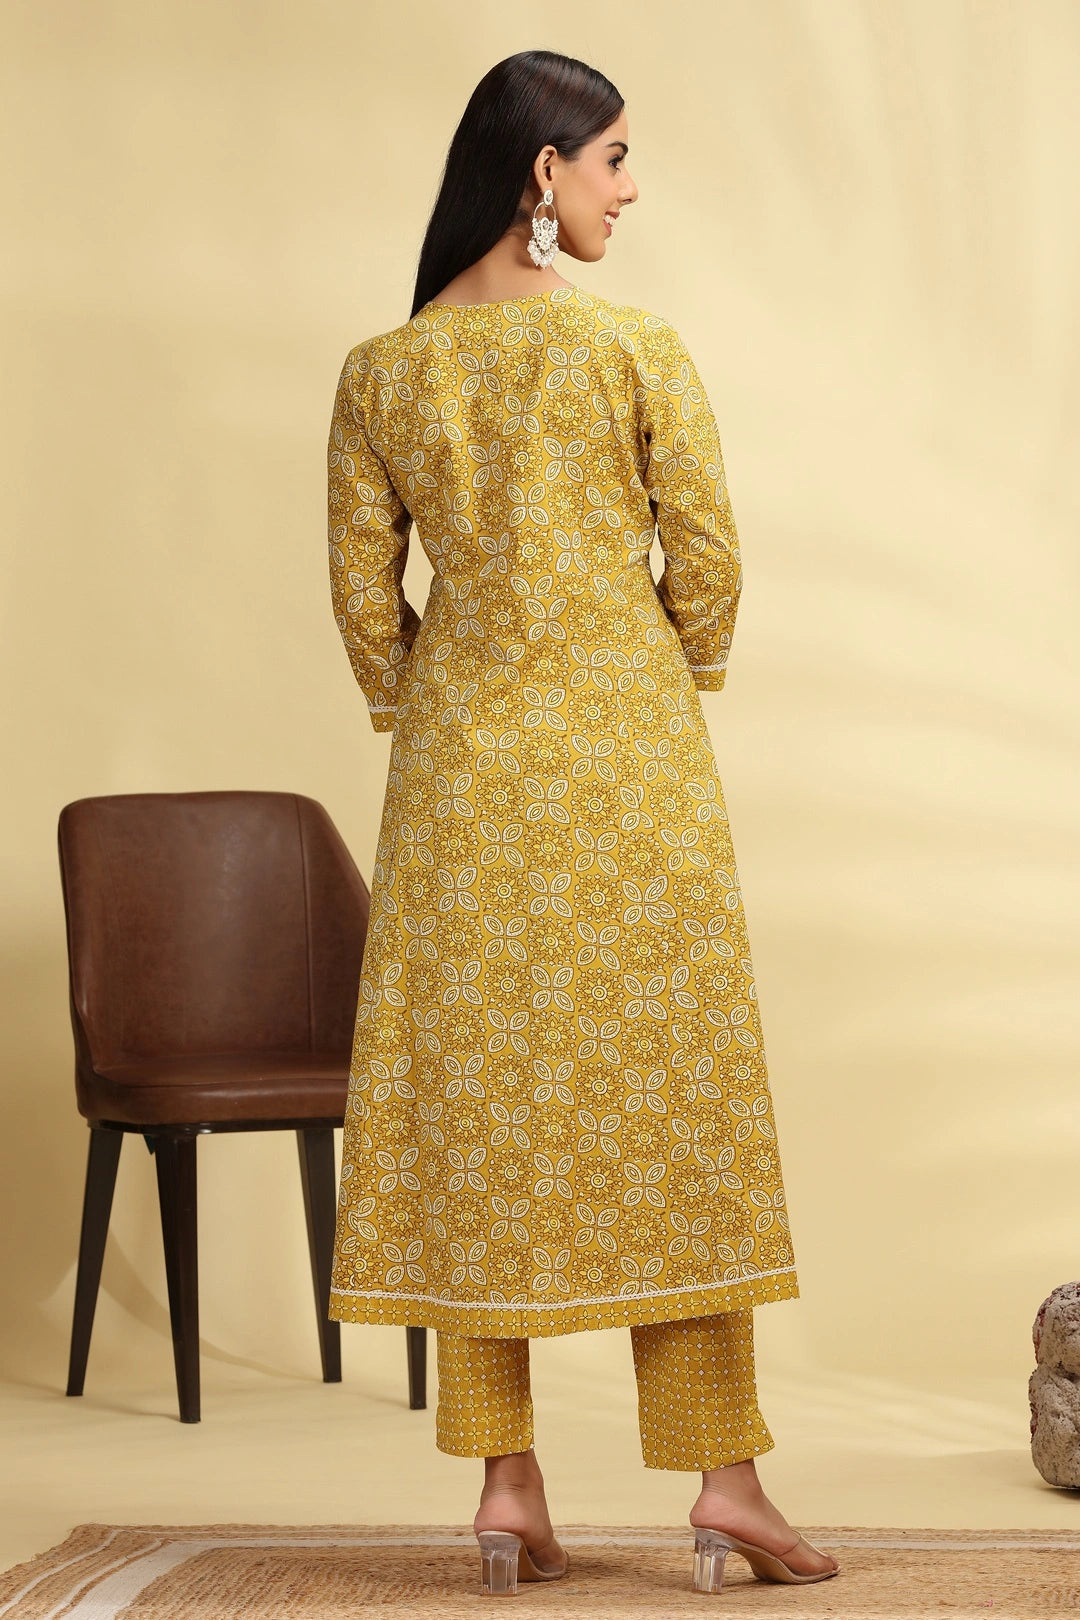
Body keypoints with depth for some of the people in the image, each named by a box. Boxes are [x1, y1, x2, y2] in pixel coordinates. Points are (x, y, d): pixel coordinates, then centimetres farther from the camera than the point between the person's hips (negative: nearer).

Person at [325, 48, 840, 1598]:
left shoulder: (381, 373, 2)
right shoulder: (639, 347, -7)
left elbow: (364, 593, 4)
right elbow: (708, 559, -5)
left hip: (463, 771, 3)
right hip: (631, 756, -2)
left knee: (479, 1102, 7)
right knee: (674, 1096, 5)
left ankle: (507, 1487, 8)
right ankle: (724, 1482, 9)